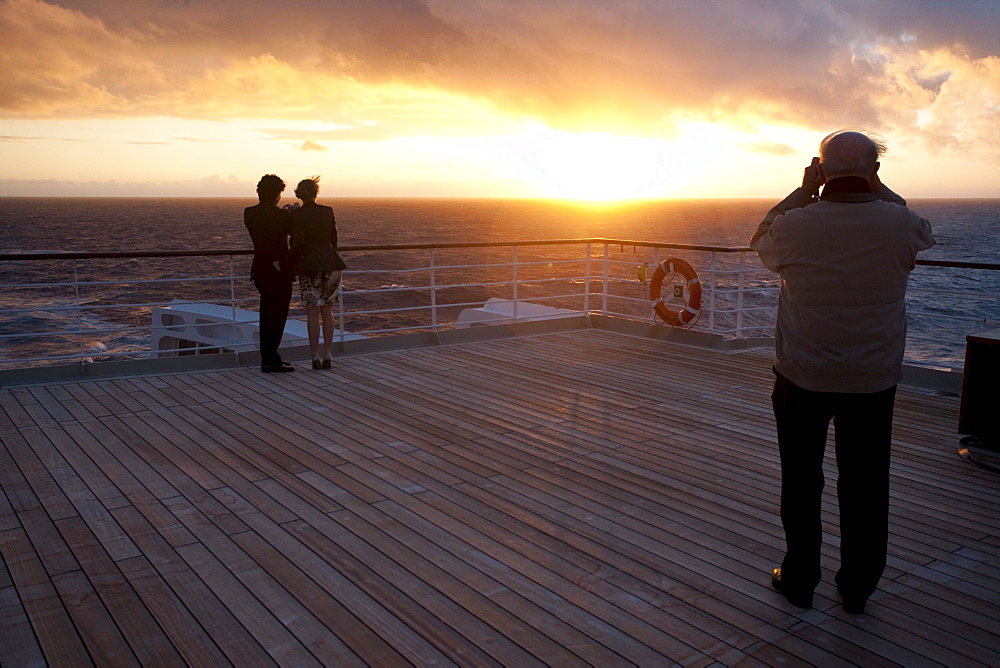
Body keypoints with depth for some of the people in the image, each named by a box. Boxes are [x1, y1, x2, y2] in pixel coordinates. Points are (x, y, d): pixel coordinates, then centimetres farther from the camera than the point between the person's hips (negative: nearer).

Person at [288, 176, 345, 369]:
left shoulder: (297, 215, -9)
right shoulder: (328, 211, 4)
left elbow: (298, 243, -13)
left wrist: (292, 260, 3)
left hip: (309, 266, -4)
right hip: (330, 263, 4)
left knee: (313, 313, 1)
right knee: (327, 312, 10)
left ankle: (315, 357, 2)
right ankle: (327, 354, 10)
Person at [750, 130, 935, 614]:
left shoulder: (797, 225, -14)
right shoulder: (899, 223, -10)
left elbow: (761, 240, 11)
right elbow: (922, 234, 16)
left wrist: (804, 191, 9)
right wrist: (878, 188, 14)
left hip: (802, 378, -1)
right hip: (874, 380, 1)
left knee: (801, 481, 12)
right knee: (865, 484, 13)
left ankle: (798, 580, 25)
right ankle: (857, 588, 27)